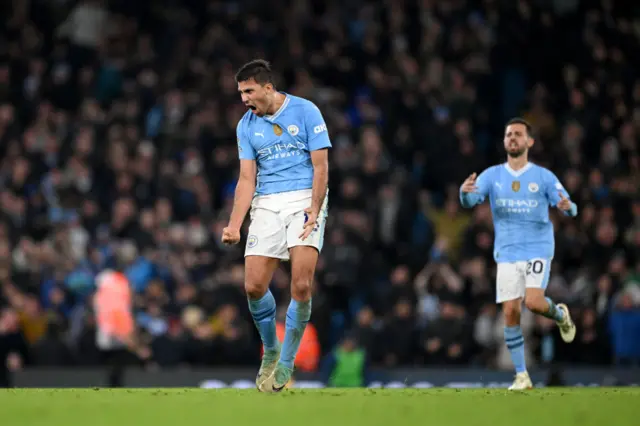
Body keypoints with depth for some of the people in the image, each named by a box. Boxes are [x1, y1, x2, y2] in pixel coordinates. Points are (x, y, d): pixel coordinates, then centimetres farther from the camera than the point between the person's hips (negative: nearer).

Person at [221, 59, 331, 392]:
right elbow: (247, 179, 6)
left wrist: (314, 211, -18)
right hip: (266, 204, 4)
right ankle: (270, 350, 18)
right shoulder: (246, 125, 7)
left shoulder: (306, 112, -4)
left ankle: (286, 362, 1)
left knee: (301, 286, -16)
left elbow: (321, 167, -6)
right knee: (254, 286, -8)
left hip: (304, 200, -4)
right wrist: (234, 225, -6)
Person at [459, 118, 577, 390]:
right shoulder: (492, 176, 5)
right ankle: (521, 376, 4)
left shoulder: (544, 177, 1)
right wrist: (465, 191, -32)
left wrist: (568, 207, -26)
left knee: (533, 302, -22)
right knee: (510, 312, -6)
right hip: (507, 254, 2)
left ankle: (560, 315, 15)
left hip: (538, 251, -2)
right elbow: (469, 202, -8)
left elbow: (570, 209, -1)